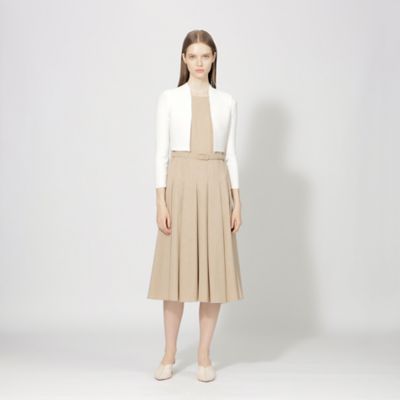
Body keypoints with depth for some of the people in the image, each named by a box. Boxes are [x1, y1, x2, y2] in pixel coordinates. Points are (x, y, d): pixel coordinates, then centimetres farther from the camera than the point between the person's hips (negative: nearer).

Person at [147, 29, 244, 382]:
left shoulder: (227, 102, 9)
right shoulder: (169, 99, 3)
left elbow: (230, 154, 9)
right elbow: (161, 153, 0)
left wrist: (237, 202, 2)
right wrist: (160, 202, -8)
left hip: (215, 187, 2)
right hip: (180, 185, -1)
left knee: (214, 269, 2)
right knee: (176, 269, 2)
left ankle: (204, 355, 15)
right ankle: (170, 355, 16)